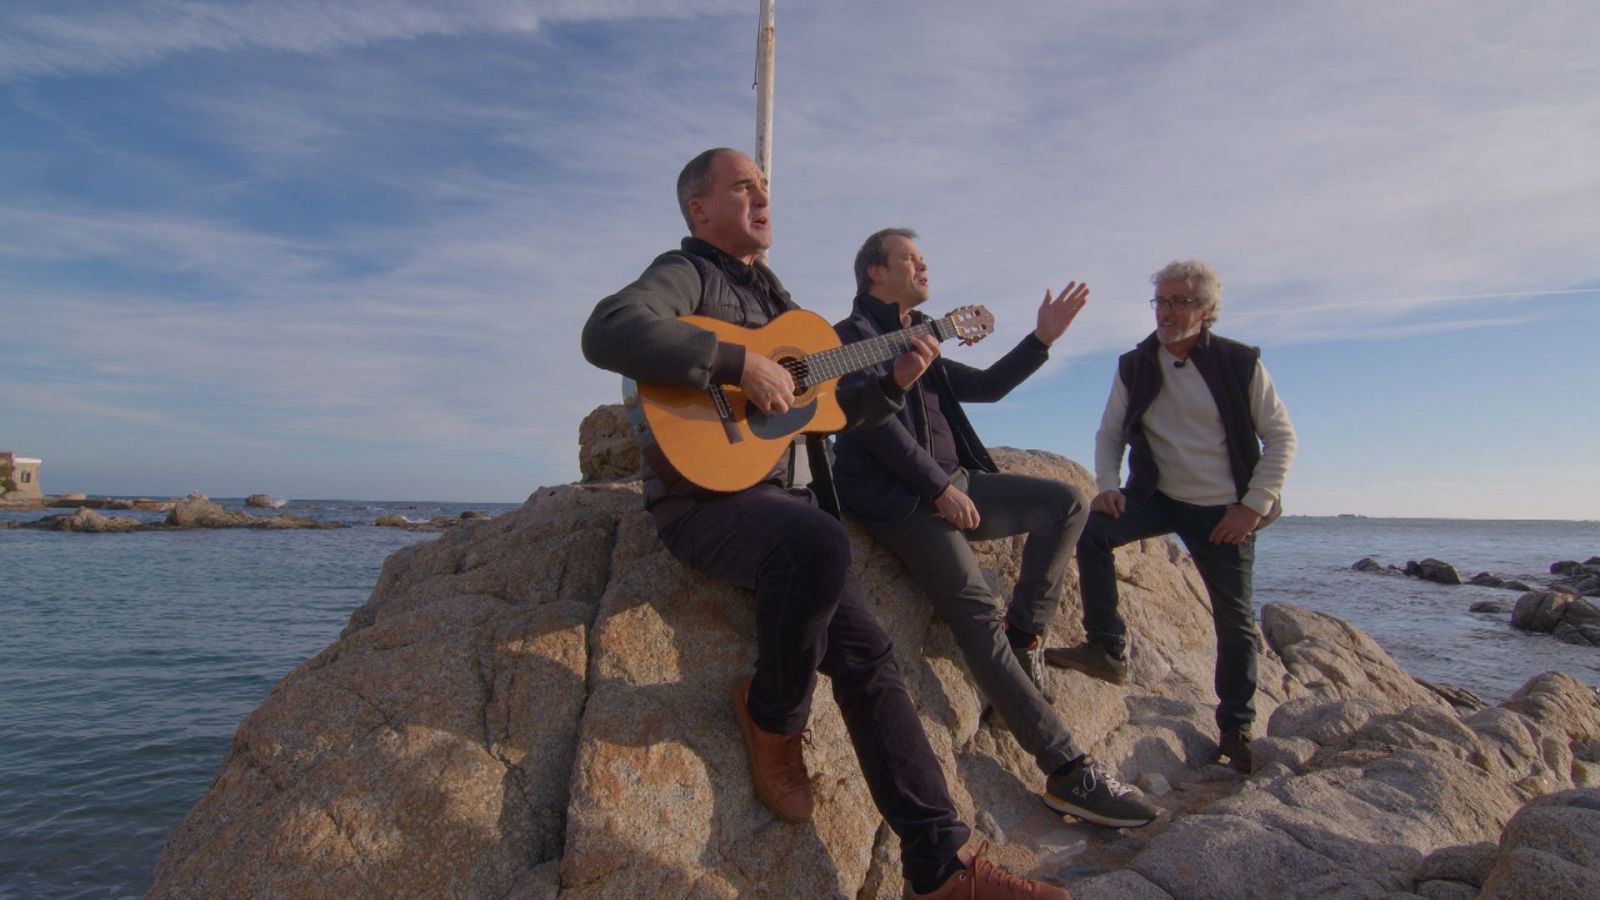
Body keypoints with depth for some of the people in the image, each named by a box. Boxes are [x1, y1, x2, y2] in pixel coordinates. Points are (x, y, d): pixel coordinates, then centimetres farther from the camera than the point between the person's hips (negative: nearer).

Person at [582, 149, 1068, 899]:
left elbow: (826, 408, 26)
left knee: (866, 651, -6)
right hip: (700, 500, -7)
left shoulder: (771, 295, 23)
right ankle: (771, 712, -8)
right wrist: (740, 363, -26)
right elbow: (607, 332, -26)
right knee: (822, 543, -37)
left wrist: (892, 383, 9)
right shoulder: (686, 274, -2)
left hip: (774, 497, 8)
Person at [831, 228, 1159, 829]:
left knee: (1067, 501, 0)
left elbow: (986, 386, 27)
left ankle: (1025, 634, -2)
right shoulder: (855, 335, 0)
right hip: (901, 500, -9)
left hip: (953, 485, 9)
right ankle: (1069, 772, -23)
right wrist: (940, 489, -16)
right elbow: (875, 421, -13)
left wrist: (1042, 339, 18)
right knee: (978, 613, -23)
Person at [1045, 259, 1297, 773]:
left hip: (1224, 511, -1)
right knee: (1091, 529, -27)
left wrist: (1254, 505, -11)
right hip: (1156, 496, 1)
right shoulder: (1134, 367, -1)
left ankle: (1236, 730, 20)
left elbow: (1280, 437, -3)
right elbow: (1110, 433, 3)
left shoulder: (1242, 364, -7)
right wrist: (1107, 485, -16)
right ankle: (1107, 650, -19)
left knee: (1235, 620, 4)